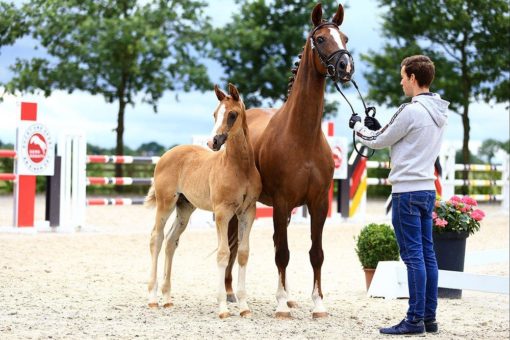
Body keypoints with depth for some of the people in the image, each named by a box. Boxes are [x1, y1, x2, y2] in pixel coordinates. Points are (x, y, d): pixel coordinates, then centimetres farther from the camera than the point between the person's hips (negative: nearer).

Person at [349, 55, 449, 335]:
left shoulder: (411, 111, -16)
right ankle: (429, 316, 15)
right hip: (427, 188, 9)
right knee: (427, 253, 10)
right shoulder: (439, 113, 11)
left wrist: (358, 126, 12)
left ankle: (415, 320, -4)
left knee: (413, 255, -6)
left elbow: (377, 142, -6)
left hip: (407, 191, -9)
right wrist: (378, 127, 18)